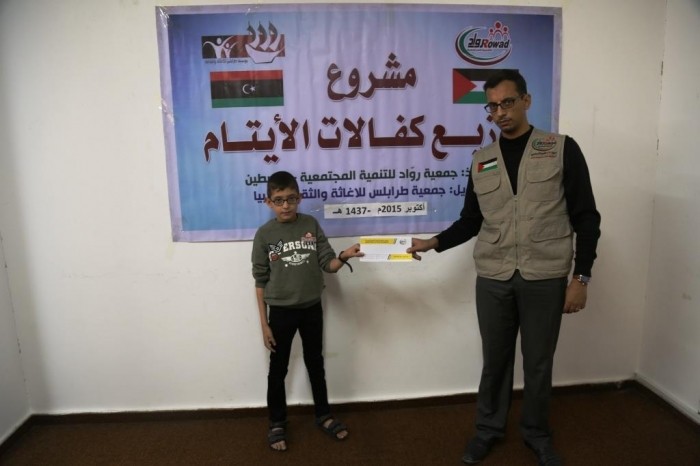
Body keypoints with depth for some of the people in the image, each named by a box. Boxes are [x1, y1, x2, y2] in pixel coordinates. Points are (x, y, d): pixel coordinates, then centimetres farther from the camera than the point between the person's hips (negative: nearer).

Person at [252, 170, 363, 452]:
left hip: (312, 308, 2)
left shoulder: (311, 225, -5)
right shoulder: (264, 235, -9)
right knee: (278, 369, 12)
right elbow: (260, 281, -5)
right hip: (281, 311, -2)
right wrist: (264, 323, -5)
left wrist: (343, 257, -29)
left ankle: (323, 415, 36)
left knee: (315, 363, 18)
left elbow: (327, 265, -6)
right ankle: (277, 423, 31)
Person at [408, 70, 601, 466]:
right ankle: (489, 428, 33)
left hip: (545, 279, -2)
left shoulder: (562, 149, -1)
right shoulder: (481, 161, 8)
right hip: (492, 279, 2)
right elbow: (471, 221, 10)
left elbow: (586, 218, -2)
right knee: (495, 359, 13)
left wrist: (581, 277, -6)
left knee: (538, 362, 12)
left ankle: (537, 433, 35)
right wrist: (434, 243, -5)